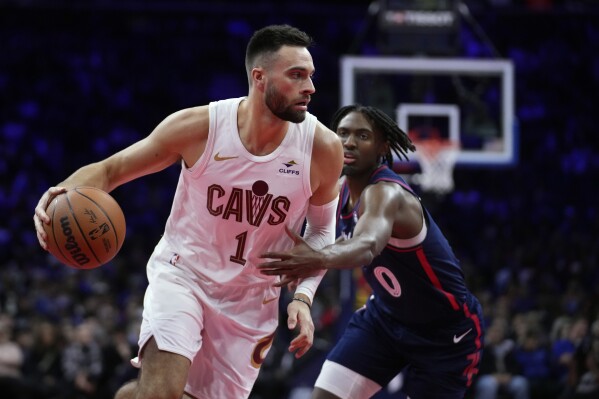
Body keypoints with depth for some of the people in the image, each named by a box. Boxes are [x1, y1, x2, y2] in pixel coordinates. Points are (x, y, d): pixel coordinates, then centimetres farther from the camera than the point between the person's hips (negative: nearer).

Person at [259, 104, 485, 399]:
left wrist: (319, 259, -76)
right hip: (385, 316, 7)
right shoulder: (341, 188, -6)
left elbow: (367, 246, -57)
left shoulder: (385, 193, -32)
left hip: (445, 329, -7)